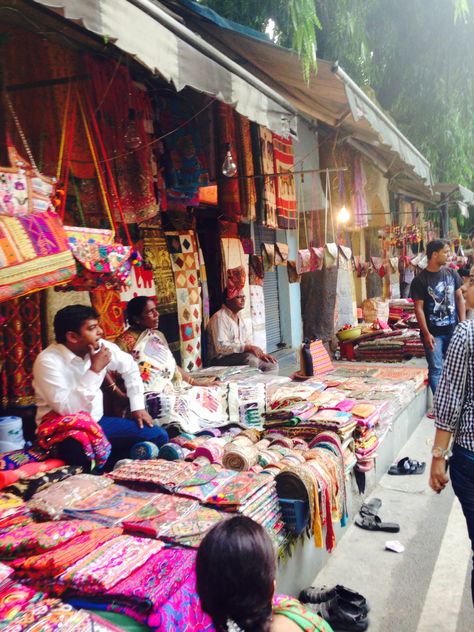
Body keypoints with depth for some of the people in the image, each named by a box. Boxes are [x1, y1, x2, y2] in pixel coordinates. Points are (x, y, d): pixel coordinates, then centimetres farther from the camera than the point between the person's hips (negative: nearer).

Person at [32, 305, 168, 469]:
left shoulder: (101, 347, -3)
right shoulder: (48, 361, -21)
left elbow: (130, 368, 16)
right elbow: (66, 408, -28)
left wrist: (137, 406, 9)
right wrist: (94, 371, -26)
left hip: (97, 421, 7)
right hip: (63, 429, -6)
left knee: (158, 436, -4)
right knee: (88, 454, -41)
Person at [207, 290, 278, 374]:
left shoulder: (239, 317, 15)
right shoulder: (219, 317, -14)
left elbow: (247, 342, 18)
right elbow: (221, 347, -25)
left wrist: (261, 353, 0)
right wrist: (248, 348, -30)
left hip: (240, 356, 9)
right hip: (221, 359, -9)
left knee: (272, 365, -1)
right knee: (251, 358, -32)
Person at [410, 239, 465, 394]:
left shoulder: (452, 273, 4)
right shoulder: (420, 280, -9)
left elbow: (459, 298, 9)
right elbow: (419, 308, -10)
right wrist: (426, 334, -14)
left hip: (453, 330, 4)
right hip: (433, 333, -4)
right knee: (436, 369, 1)